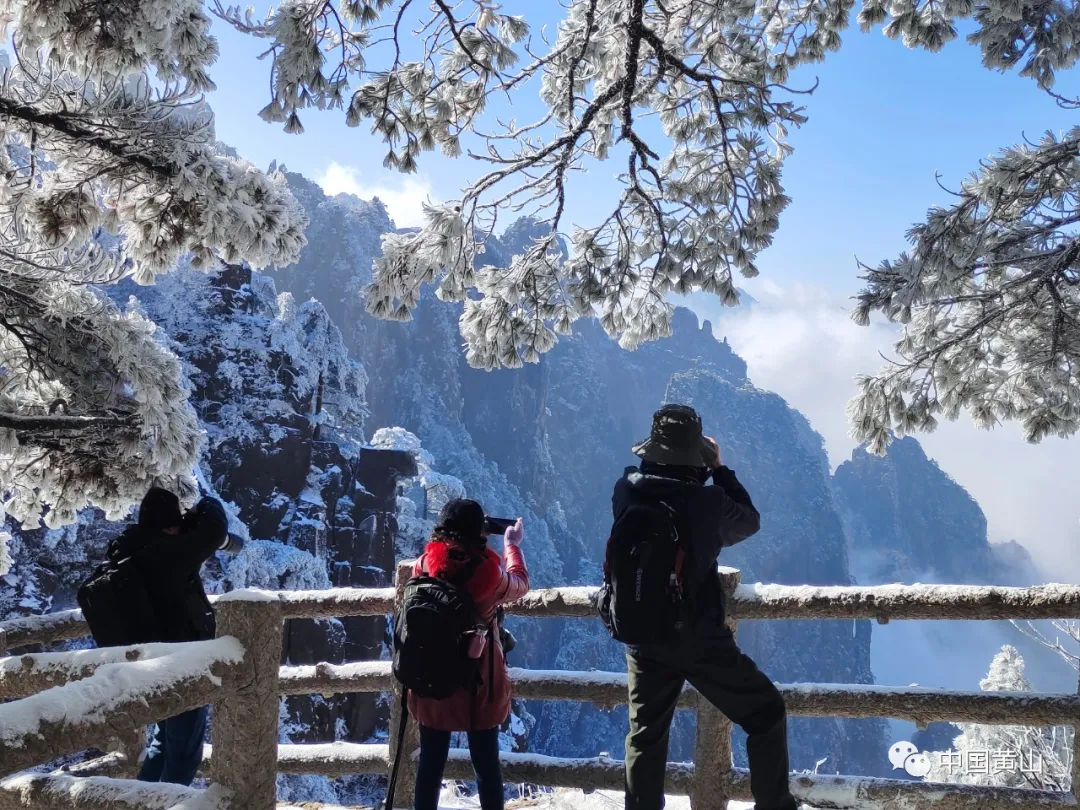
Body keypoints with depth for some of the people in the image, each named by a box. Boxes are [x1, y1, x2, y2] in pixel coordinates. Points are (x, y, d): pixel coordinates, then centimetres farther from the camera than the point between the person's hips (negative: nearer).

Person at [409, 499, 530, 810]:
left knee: (431, 761, 11)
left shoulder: (424, 565, -11)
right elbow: (521, 585, 6)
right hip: (480, 680, -2)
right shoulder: (489, 571, -17)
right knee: (486, 761, 11)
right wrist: (512, 545, 20)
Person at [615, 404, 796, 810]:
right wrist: (718, 468, 7)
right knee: (767, 714, 15)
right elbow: (750, 521, 1)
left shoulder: (626, 491, -9)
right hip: (701, 642, -4)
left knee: (646, 735, 18)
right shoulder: (707, 500, -19)